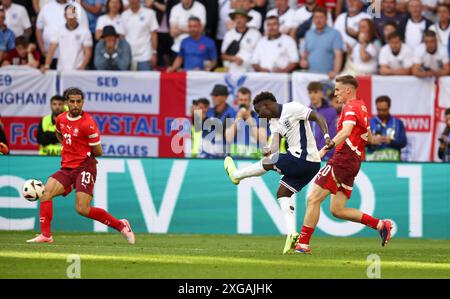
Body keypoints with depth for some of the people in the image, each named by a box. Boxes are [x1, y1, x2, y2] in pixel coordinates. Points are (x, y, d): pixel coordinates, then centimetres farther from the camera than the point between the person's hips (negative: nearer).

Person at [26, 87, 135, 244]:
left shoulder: (88, 123, -14)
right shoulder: (61, 119, 8)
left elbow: (98, 151, -9)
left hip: (84, 168, -7)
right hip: (66, 168, 7)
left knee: (83, 209, -15)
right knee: (45, 193, -13)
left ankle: (121, 225, 1)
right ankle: (45, 235, -12)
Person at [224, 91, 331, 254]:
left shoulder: (292, 108, -9)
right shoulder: (274, 121, 17)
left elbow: (317, 117, -14)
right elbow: (276, 138, 1)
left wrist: (326, 136, -29)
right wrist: (270, 150, -23)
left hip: (302, 159, -9)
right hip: (309, 164, 9)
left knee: (268, 163, 0)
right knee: (282, 193, 9)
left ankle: (236, 174, 24)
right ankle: (292, 234, 3)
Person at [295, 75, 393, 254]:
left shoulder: (351, 107, -9)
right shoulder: (362, 107, 20)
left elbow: (346, 132, -28)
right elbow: (369, 138, 29)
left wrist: (326, 148, -36)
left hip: (343, 159, -10)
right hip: (354, 162, 10)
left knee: (313, 199, -9)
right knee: (337, 210, 11)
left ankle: (303, 243, -11)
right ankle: (380, 225, 9)